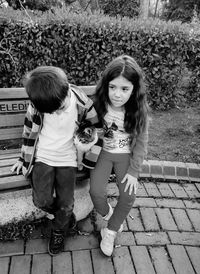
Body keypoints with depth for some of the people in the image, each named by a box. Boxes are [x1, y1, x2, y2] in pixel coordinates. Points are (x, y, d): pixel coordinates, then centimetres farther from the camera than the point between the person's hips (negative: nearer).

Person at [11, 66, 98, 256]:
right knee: (42, 200, -11)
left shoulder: (81, 102, -18)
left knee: (66, 204, -2)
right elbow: (29, 130, 1)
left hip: (67, 158, 0)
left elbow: (95, 125, 1)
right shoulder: (37, 105, -16)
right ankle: (61, 212, 24)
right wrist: (24, 158, 7)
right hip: (42, 156, 1)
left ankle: (58, 232, 31)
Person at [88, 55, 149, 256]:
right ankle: (108, 216, 21)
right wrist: (90, 151, -12)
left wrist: (133, 171, -9)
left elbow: (140, 143, -9)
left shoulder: (139, 111, -18)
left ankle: (110, 231, 16)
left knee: (128, 195, -11)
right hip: (102, 152, 0)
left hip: (126, 156, 0)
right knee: (96, 191, -15)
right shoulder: (99, 105, -17)